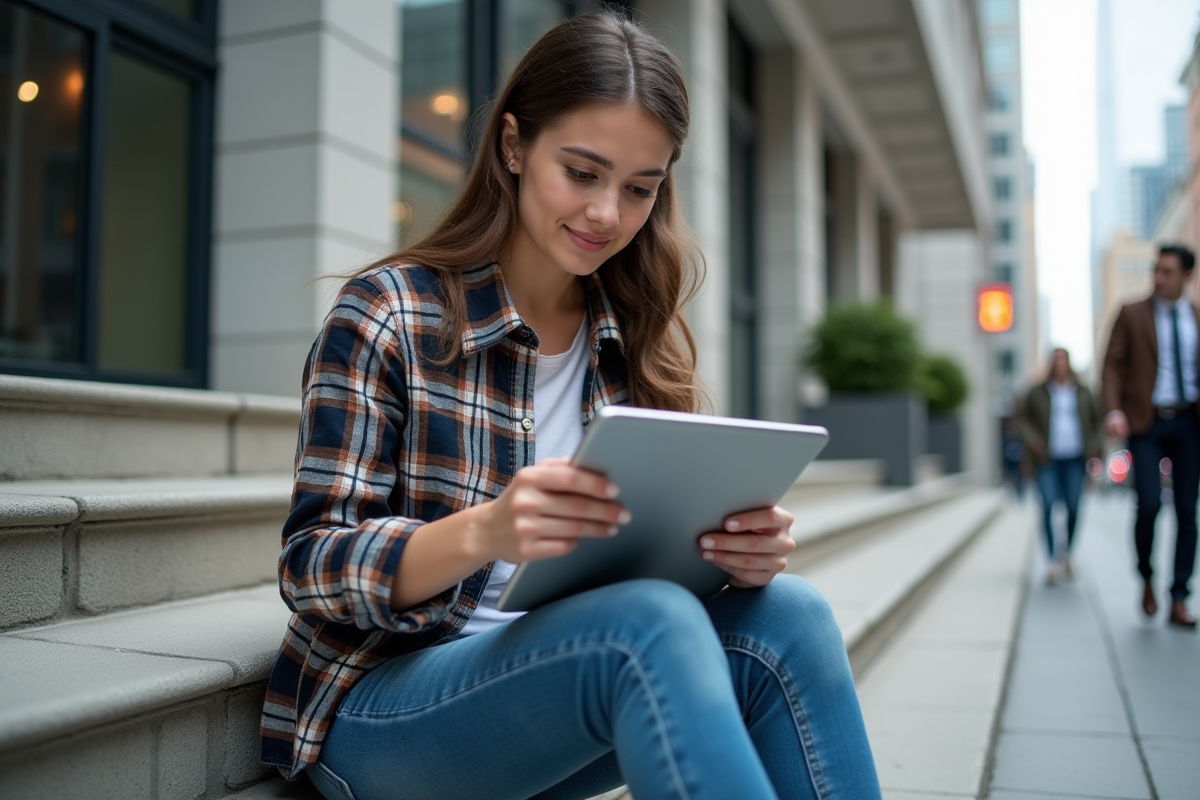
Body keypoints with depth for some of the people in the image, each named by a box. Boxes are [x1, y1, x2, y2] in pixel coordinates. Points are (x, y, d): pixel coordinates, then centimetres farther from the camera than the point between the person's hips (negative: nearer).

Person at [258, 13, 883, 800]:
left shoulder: (640, 343, 6)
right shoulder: (389, 312, -9)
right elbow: (312, 570, -12)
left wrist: (735, 544, -19)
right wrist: (483, 532, -33)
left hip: (570, 666, 5)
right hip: (382, 702, -4)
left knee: (785, 617, -23)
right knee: (652, 627, -33)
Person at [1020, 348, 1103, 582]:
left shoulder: (1083, 393, 11)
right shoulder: (1038, 393, 5)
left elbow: (1097, 420, 17)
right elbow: (1025, 420, 7)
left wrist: (1096, 445, 4)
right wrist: (1033, 441, -10)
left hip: (1075, 459, 2)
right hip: (1048, 459, -2)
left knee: (1073, 508, 1)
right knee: (1049, 505, -13)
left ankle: (1067, 553, 23)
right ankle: (1053, 560, -12)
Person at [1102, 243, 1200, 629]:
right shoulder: (1131, 314, 2)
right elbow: (1113, 364, -3)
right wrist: (1113, 411, -17)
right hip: (1145, 422, -2)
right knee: (1149, 504, -14)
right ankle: (1146, 579, 12)